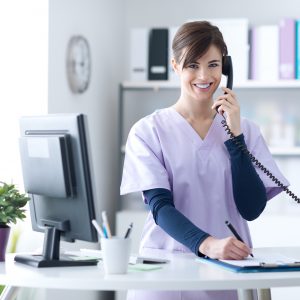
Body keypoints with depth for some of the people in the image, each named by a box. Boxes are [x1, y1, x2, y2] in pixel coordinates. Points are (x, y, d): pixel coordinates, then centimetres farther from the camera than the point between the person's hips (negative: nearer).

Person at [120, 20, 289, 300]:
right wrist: (207, 244, -24)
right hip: (167, 265, -2)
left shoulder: (245, 130, 8)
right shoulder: (148, 131, 1)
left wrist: (235, 134, -6)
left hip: (229, 267, 2)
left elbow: (252, 209, 0)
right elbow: (160, 206, -8)